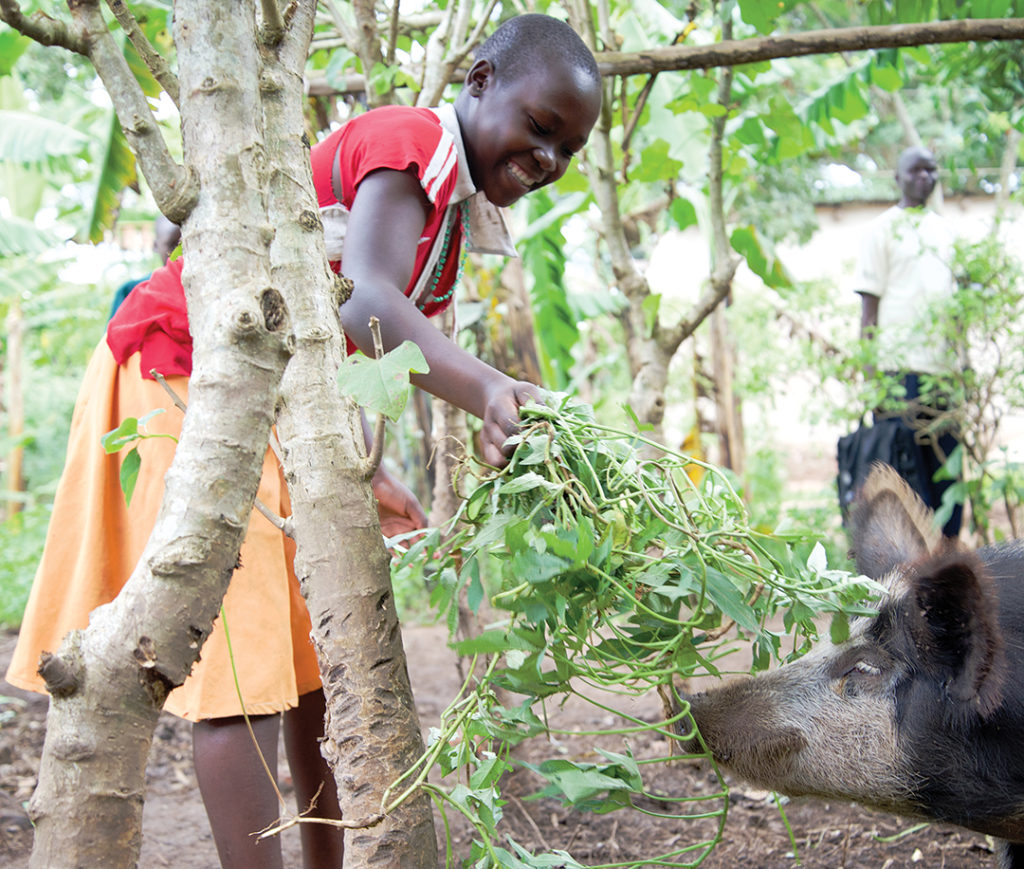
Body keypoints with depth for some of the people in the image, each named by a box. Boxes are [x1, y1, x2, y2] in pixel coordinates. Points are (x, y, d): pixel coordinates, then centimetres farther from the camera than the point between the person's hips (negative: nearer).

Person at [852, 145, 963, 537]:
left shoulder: (945, 230, 18)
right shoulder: (883, 229, 2)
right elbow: (869, 303, -2)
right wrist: (868, 371, -9)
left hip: (946, 363, 5)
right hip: (901, 362, -5)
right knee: (907, 464, -5)